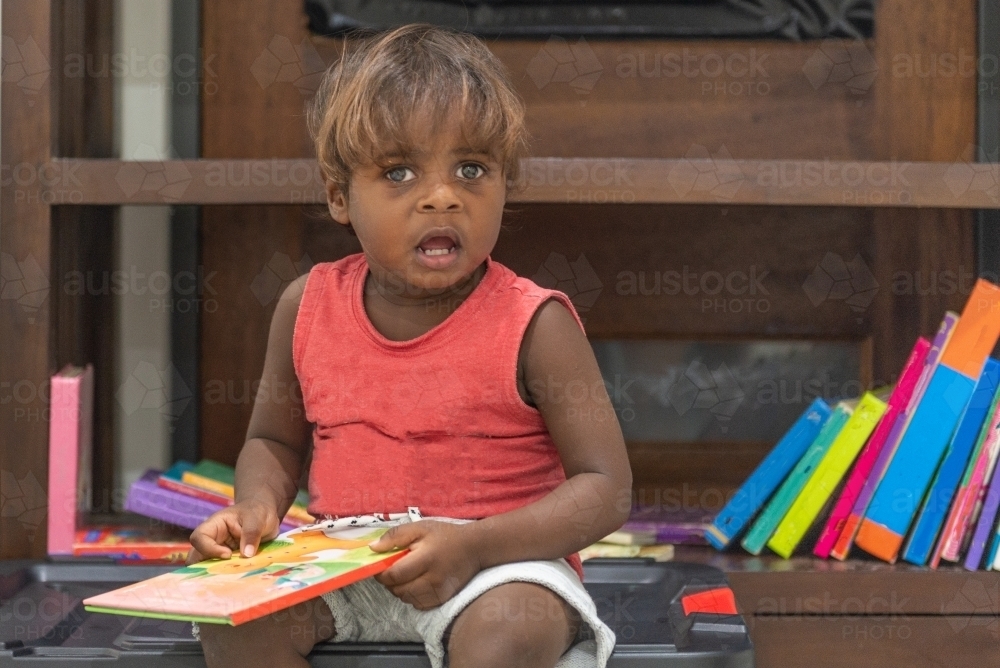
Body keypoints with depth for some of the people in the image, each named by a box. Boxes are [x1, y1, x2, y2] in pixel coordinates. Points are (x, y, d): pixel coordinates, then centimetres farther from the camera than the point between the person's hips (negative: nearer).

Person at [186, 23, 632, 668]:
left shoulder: (533, 326, -11)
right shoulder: (310, 307, 3)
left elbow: (606, 487, -12)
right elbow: (275, 439, 19)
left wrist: (474, 546, -26)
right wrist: (256, 507, -5)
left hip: (498, 568, -4)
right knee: (225, 611, -19)